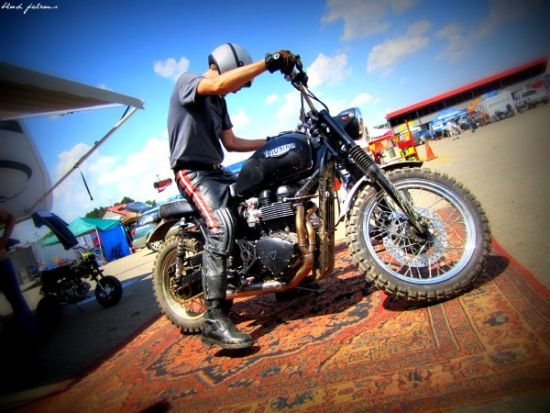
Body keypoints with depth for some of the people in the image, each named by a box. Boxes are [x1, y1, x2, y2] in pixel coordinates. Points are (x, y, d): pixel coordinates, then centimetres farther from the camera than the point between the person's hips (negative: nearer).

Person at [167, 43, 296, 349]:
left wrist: (271, 141, 12)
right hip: (192, 171, -9)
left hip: (216, 171, 10)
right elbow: (218, 84, -28)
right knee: (222, 225, -33)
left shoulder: (219, 103, 20)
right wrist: (269, 62, -27)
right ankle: (214, 319, -31)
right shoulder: (187, 81, -5)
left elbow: (231, 142, 18)